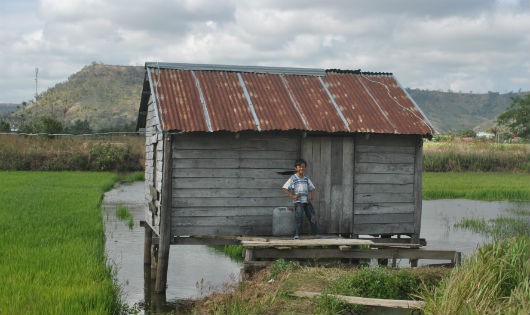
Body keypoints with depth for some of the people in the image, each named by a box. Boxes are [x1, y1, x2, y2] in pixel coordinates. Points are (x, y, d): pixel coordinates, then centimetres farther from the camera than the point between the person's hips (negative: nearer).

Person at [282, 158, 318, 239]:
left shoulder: (306, 179, 12)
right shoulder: (293, 178, -2)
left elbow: (312, 188, 20)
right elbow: (285, 188, -5)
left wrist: (311, 197, 4)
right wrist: (292, 196, -12)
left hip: (307, 201, 5)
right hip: (298, 202, -5)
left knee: (312, 217, 3)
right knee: (299, 219, -7)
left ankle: (316, 233, 12)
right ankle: (297, 235, 0)